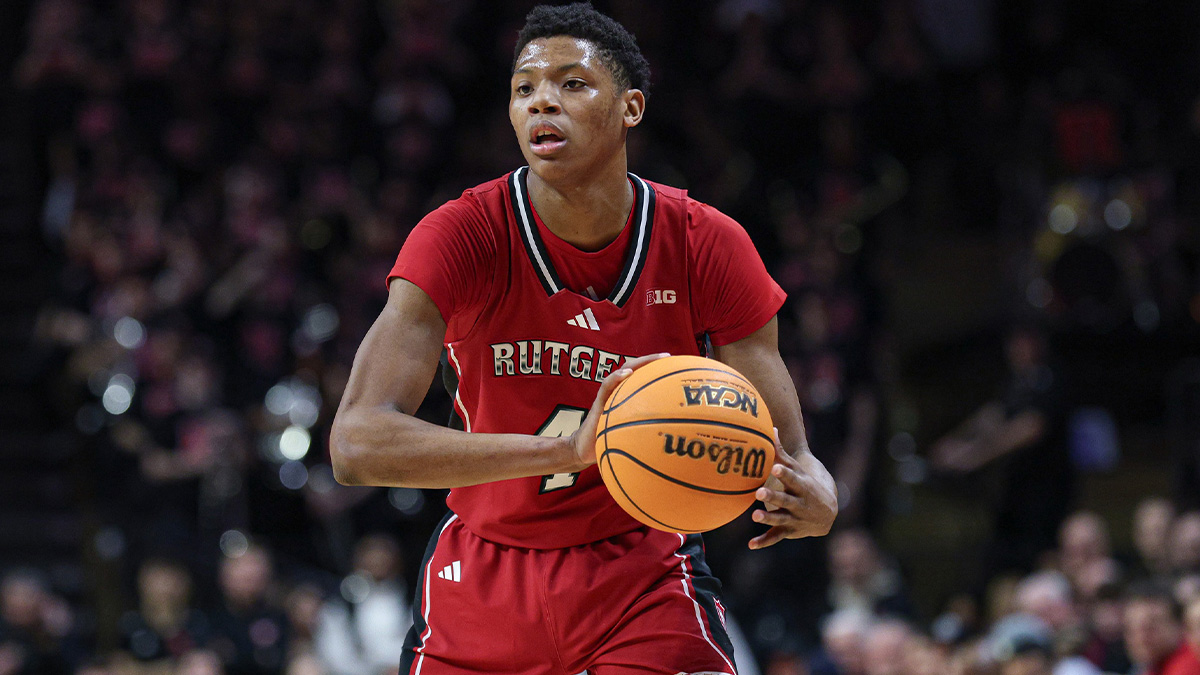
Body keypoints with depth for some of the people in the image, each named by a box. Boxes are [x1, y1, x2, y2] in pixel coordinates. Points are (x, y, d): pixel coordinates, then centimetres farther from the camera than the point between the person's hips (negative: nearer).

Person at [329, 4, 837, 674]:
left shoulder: (709, 246, -13)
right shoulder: (462, 237, -18)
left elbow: (789, 456, -9)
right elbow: (356, 442, -31)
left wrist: (813, 498, -36)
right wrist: (567, 448, -44)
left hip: (643, 568, 0)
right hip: (485, 573, 0)